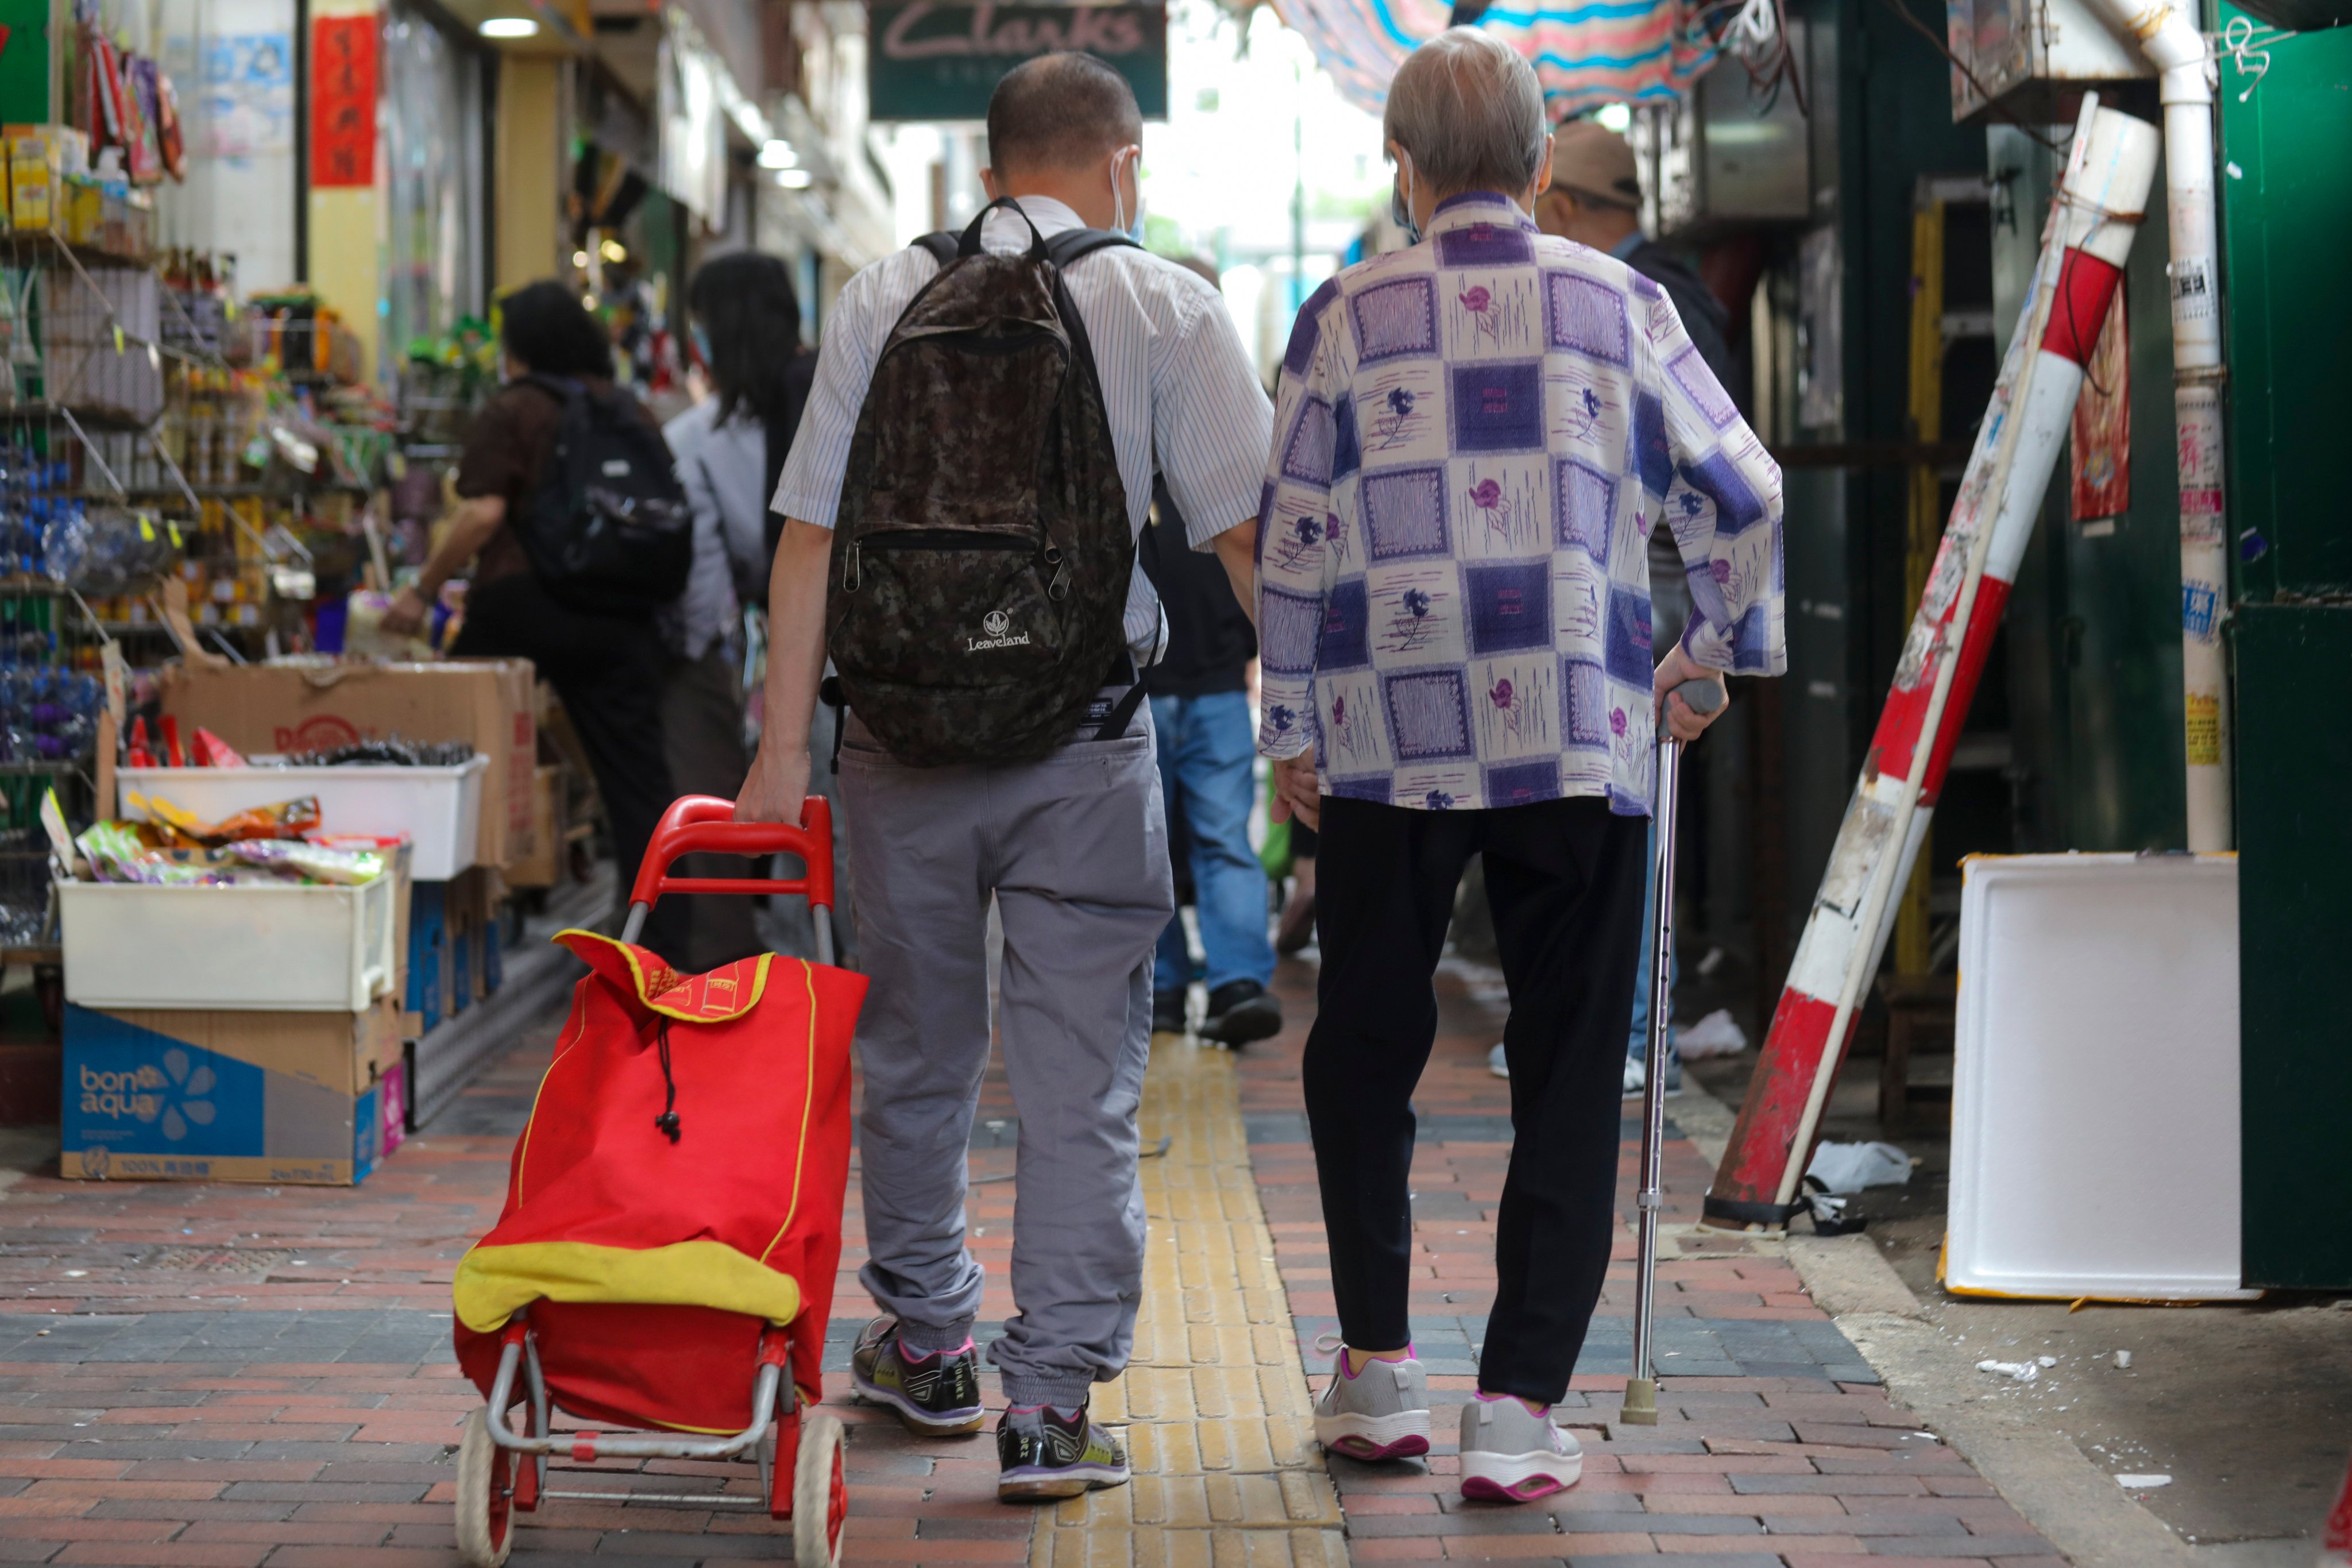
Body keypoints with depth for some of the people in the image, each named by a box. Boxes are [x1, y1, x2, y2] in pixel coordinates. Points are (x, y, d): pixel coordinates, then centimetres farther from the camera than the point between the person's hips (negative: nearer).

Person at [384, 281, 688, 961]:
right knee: (636, 780, 3)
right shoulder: (633, 413, 12)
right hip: (619, 614, 4)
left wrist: (422, 591, -6)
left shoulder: (512, 412, -3)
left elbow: (483, 513, -13)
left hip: (524, 604, -4)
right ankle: (664, 945, -1)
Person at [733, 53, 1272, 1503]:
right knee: (1082, 1071, 3)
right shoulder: (1168, 307, 0)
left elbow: (811, 529, 0)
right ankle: (1053, 1399, 1)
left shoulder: (883, 296, 5)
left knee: (916, 1050, 17)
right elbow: (1246, 532, -4)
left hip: (903, 728, 2)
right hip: (1082, 736, -2)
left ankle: (926, 1345, 31)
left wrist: (785, 742, 2)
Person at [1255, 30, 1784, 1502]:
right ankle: (1521, 1407, 2)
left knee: (1366, 1049, 16)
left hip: (1390, 737, 0)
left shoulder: (1347, 314, 2)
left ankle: (1378, 1368, 18)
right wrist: (1717, 651, 21)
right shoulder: (1622, 304, 5)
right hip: (1583, 742, 0)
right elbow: (1746, 493, 6)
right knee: (1569, 1075, 5)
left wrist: (1291, 726, 10)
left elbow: (1291, 538, 2)